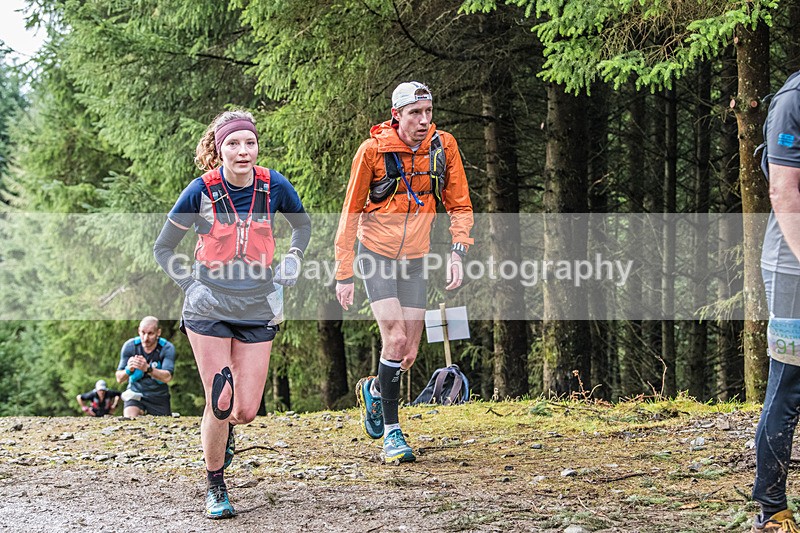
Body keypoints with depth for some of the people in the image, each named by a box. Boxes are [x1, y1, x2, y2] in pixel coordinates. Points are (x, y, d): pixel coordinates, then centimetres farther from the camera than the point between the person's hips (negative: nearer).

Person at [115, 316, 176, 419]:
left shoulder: (167, 348, -17)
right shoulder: (130, 346, -13)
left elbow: (167, 377, -32)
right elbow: (119, 379, -15)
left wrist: (147, 368, -50)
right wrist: (128, 370, -40)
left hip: (159, 396, 0)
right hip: (136, 392, 0)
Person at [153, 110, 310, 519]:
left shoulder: (274, 186, -6)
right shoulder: (201, 191, -11)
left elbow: (302, 225, 17)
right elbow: (163, 249, 2)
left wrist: (291, 262, 3)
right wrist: (190, 284, -8)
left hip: (258, 309, 2)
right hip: (209, 306, -2)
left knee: (247, 410, 0)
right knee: (220, 403, -6)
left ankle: (223, 430, 38)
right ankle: (215, 488, 14)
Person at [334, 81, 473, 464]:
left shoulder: (443, 146, -6)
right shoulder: (373, 150, -14)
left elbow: (460, 206, 4)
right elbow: (351, 213, -7)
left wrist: (458, 252, -12)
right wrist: (344, 274, -8)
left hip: (415, 258, 4)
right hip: (377, 254, -3)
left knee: (409, 353, 4)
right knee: (395, 339, -16)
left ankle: (373, 390, 37)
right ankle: (392, 433, -5)